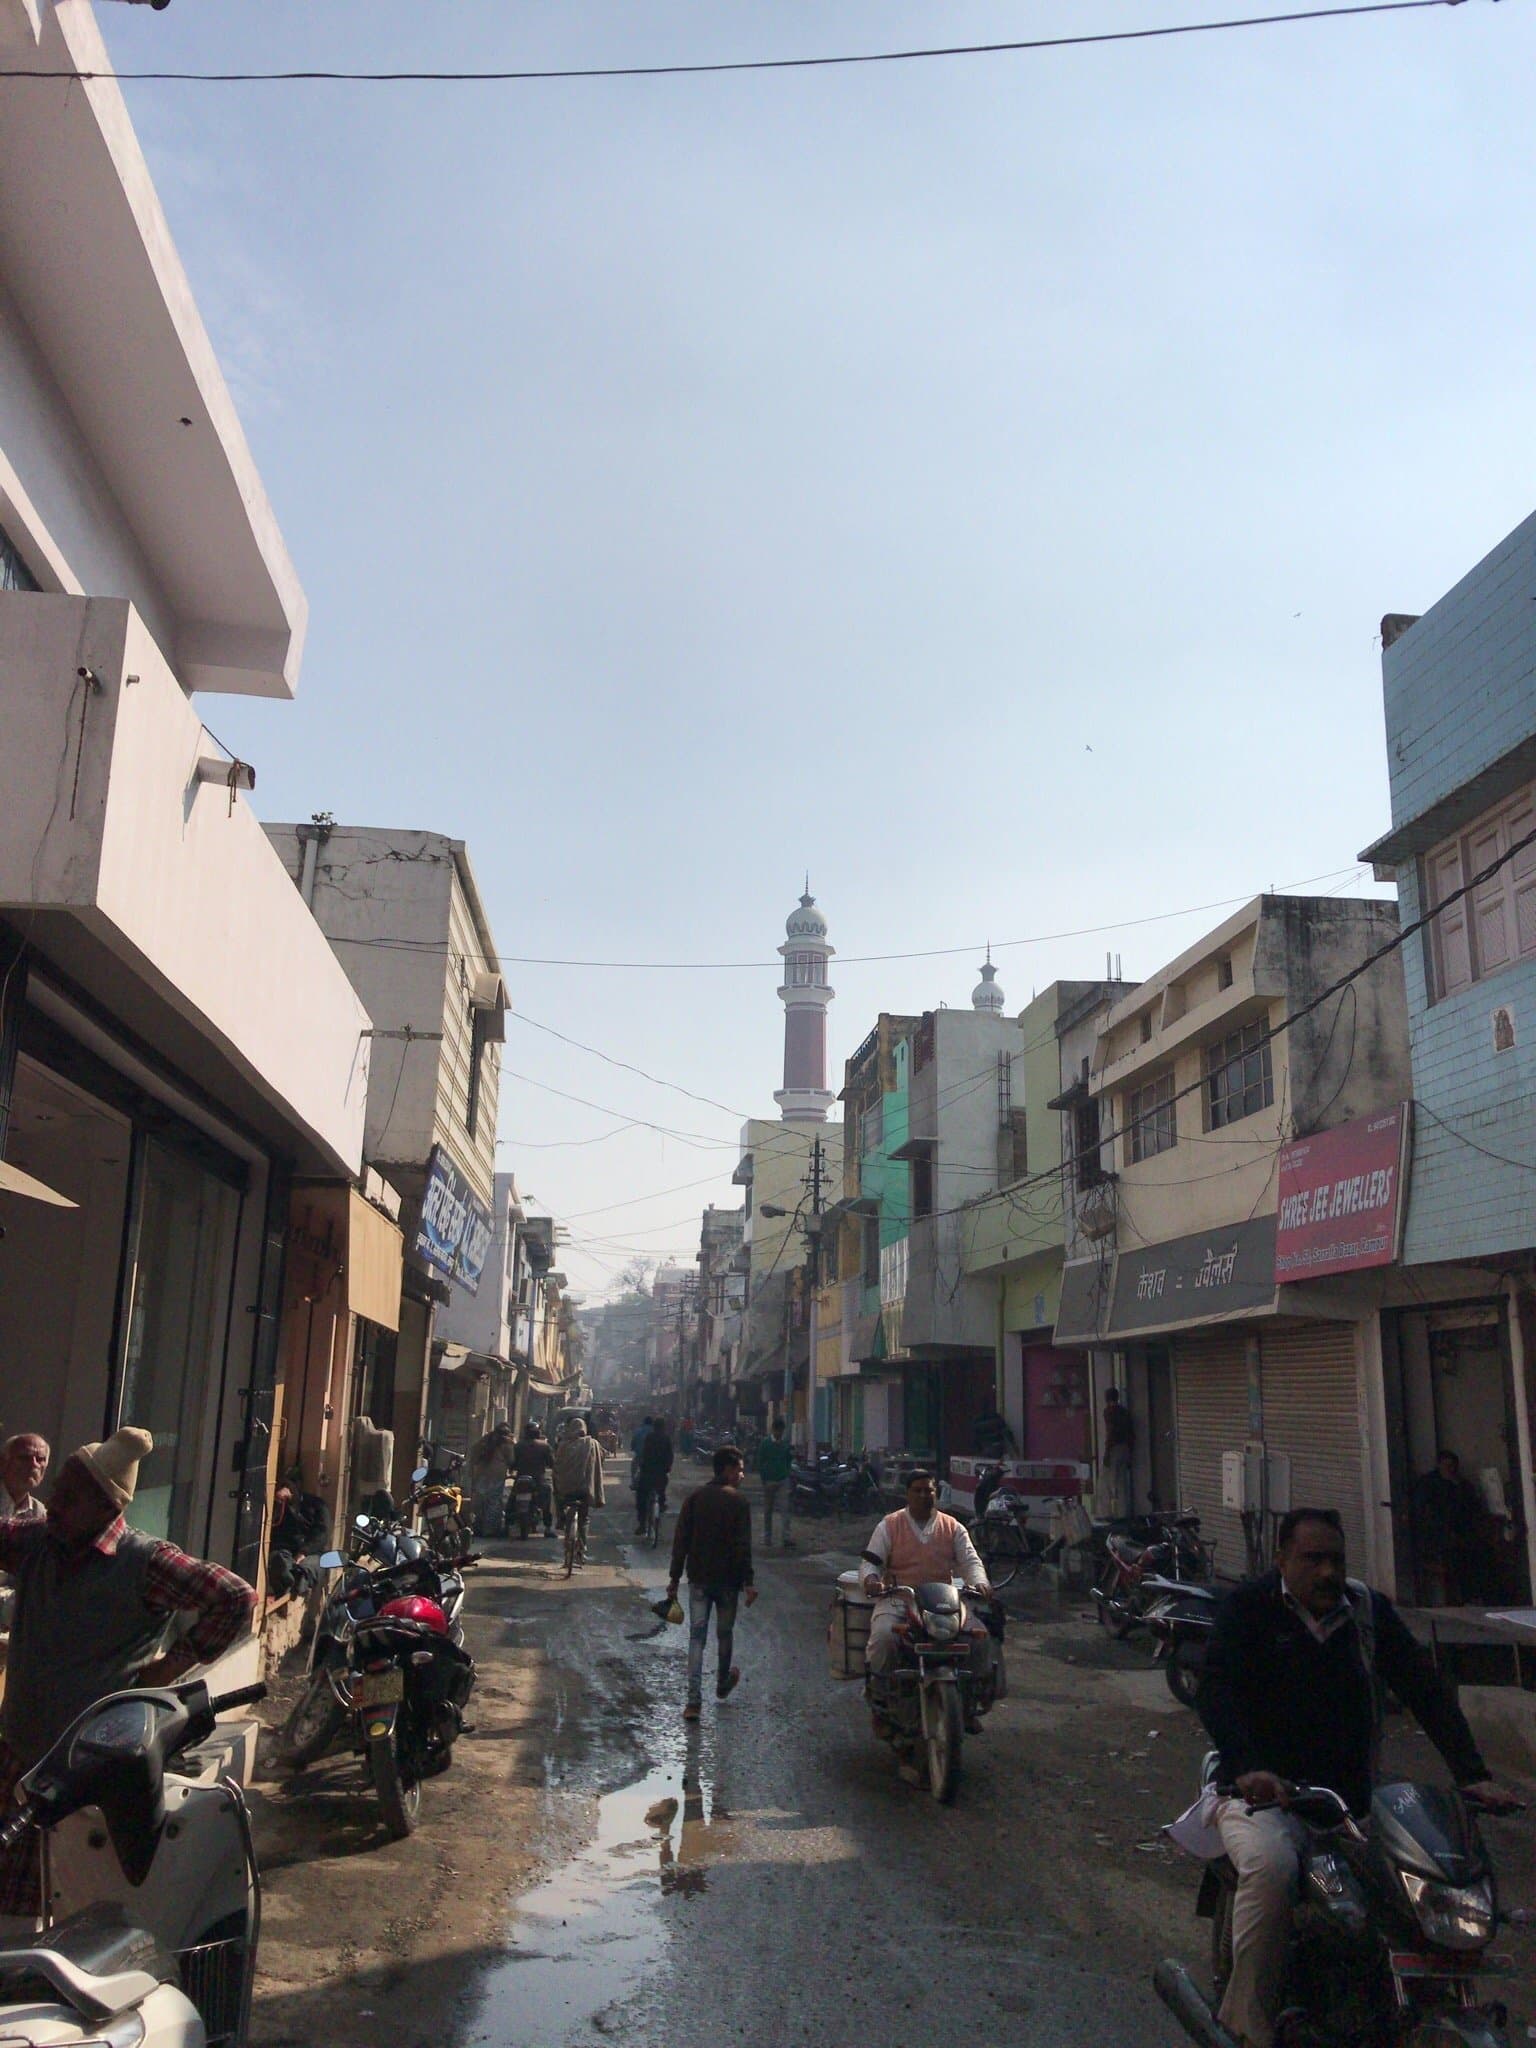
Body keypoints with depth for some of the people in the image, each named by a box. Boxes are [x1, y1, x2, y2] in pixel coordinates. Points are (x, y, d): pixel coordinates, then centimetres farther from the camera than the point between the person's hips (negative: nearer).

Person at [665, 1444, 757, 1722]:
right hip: (727, 1579, -2)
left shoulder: (695, 1498, 1)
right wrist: (748, 1582, -10)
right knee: (724, 1633, 18)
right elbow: (743, 1546, -14)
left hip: (698, 1579, 2)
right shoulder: (738, 1501, -10)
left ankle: (694, 1699, -6)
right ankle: (723, 1683, 37)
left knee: (697, 1636, 2)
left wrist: (675, 1578, 6)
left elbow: (681, 1540, 1)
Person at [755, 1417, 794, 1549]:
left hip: (783, 1480, 1)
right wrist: (764, 1480, -7)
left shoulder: (786, 1442, 4)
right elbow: (760, 1463, -3)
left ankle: (785, 1538, -12)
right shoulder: (765, 1443, -4)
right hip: (769, 1481, -1)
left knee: (784, 1511, -8)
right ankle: (767, 1540, 16)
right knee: (768, 1512, 8)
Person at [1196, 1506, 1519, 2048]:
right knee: (1271, 1868, -33)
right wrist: (1249, 1766, -34)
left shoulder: (1369, 1610, 7)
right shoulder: (1250, 1607, -5)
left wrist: (1471, 1774, -9)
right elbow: (1214, 1688, -17)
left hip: (1347, 1799, 4)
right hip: (1261, 1794, -4)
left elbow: (1425, 1690, 5)